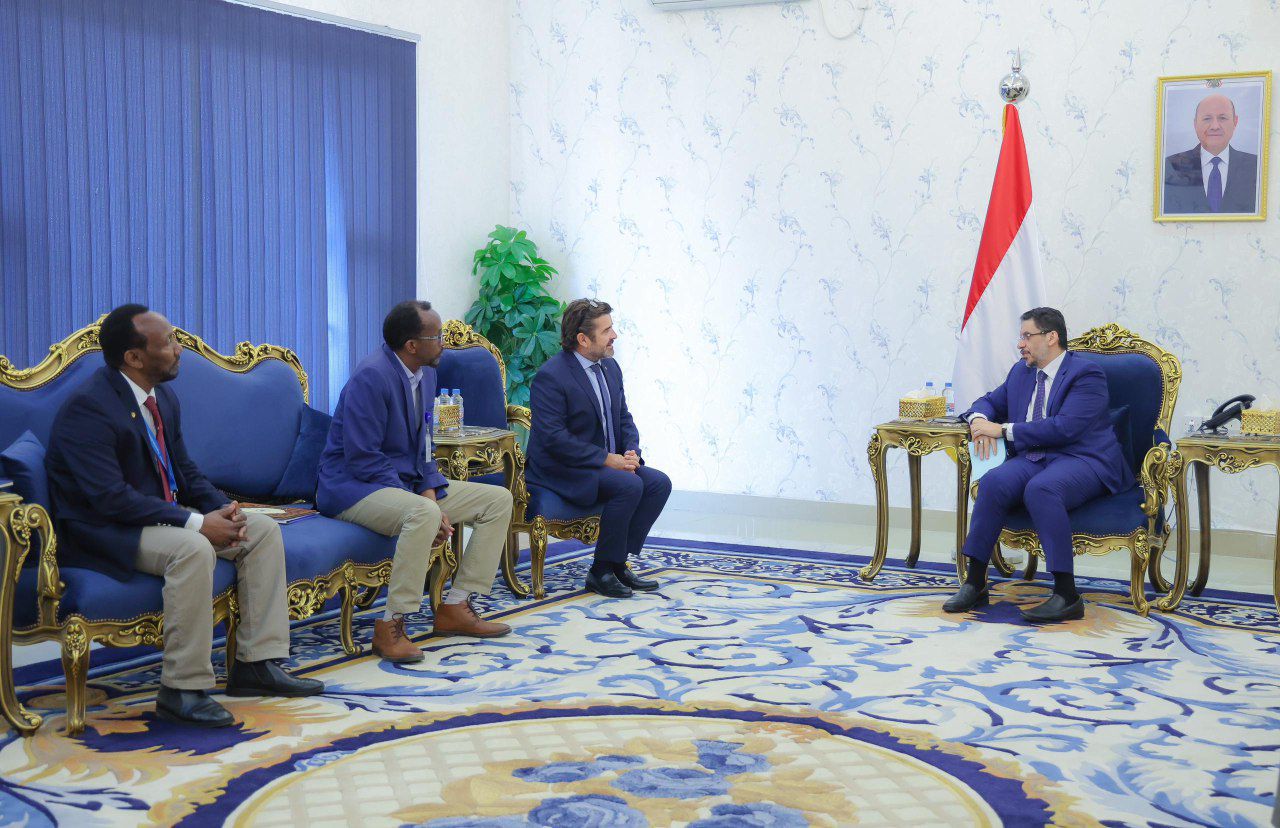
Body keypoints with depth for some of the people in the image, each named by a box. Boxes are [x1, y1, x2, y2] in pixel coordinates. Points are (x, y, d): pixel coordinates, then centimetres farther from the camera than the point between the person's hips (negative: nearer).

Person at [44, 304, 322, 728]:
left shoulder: (164, 398, 8)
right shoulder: (88, 406, -20)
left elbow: (184, 470, 15)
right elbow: (110, 497, -27)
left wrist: (221, 508, -7)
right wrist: (197, 523, -27)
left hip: (162, 514, 9)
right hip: (103, 531, -9)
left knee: (263, 529, -2)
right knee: (193, 548, -35)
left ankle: (256, 663, -2)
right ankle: (181, 690, -26)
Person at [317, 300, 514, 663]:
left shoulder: (424, 373, 8)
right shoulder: (372, 377, -20)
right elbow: (363, 459, -23)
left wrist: (431, 492, -6)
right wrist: (428, 505, -25)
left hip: (406, 484, 9)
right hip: (354, 487, -9)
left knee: (499, 500, 1)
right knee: (423, 514, -39)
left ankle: (455, 606, 3)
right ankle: (390, 627, -28)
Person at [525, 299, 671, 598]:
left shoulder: (610, 366, 10)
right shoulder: (550, 377, -17)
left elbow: (624, 419, 17)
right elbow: (554, 439, -23)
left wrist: (631, 452, -5)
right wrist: (606, 459, -23)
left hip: (610, 462, 9)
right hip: (562, 471, -8)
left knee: (659, 483, -10)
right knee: (629, 485, -28)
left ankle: (618, 563, -2)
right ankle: (601, 571, -14)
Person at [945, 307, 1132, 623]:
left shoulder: (1086, 374, -6)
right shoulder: (1021, 372, 19)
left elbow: (1065, 428, -18)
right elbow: (990, 402, 31)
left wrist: (1003, 430, -15)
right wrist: (979, 419, 3)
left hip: (1081, 459, -6)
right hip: (1033, 458, 6)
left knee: (1040, 488, -38)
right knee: (994, 482, -27)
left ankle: (1067, 596, -34)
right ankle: (975, 584, -23)